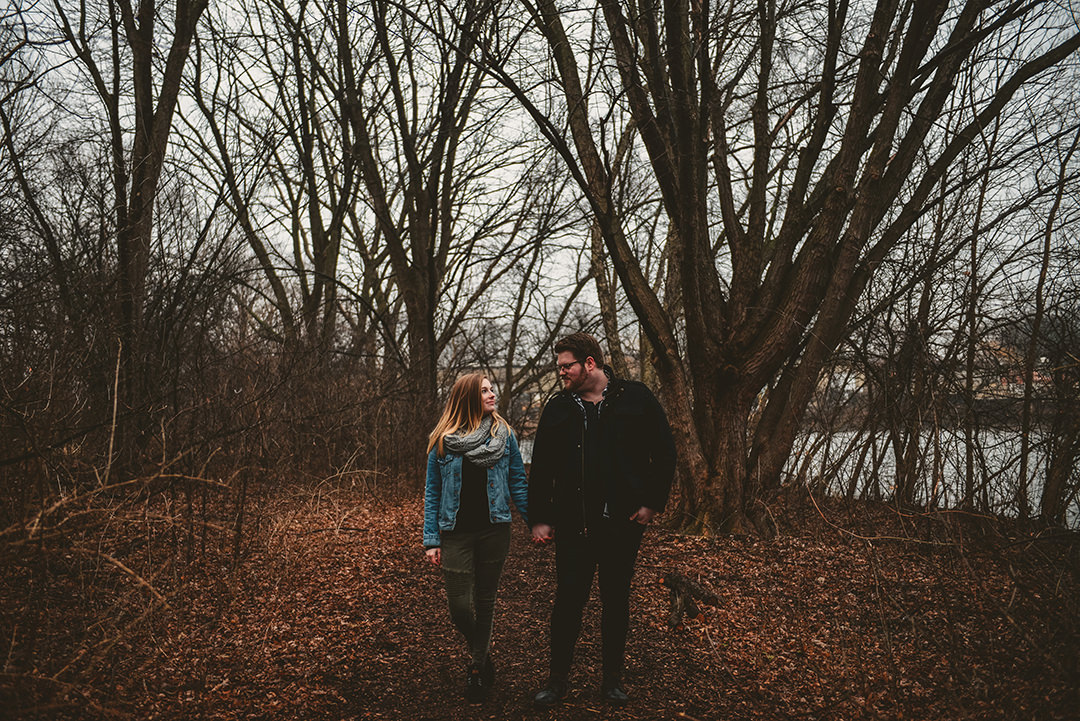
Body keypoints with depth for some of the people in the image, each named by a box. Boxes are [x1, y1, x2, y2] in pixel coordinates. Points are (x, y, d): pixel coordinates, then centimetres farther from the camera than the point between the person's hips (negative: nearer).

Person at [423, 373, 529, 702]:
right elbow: (432, 493, 3)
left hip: (494, 530, 1)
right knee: (460, 607, -3)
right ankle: (482, 654, 27)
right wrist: (431, 539, -2)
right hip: (456, 533, -1)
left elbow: (518, 483, 5)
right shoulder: (442, 440, 0)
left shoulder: (503, 434, 3)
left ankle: (477, 666, 28)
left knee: (485, 601, 9)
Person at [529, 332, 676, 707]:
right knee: (568, 600, 5)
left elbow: (664, 452, 3)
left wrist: (653, 502, -3)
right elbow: (541, 467, 9)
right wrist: (539, 518, 5)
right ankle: (558, 679, 22)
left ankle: (612, 679, 27)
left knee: (616, 601, 11)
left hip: (623, 522, -1)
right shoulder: (558, 408, 5)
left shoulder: (635, 398, -1)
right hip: (573, 525, 1)